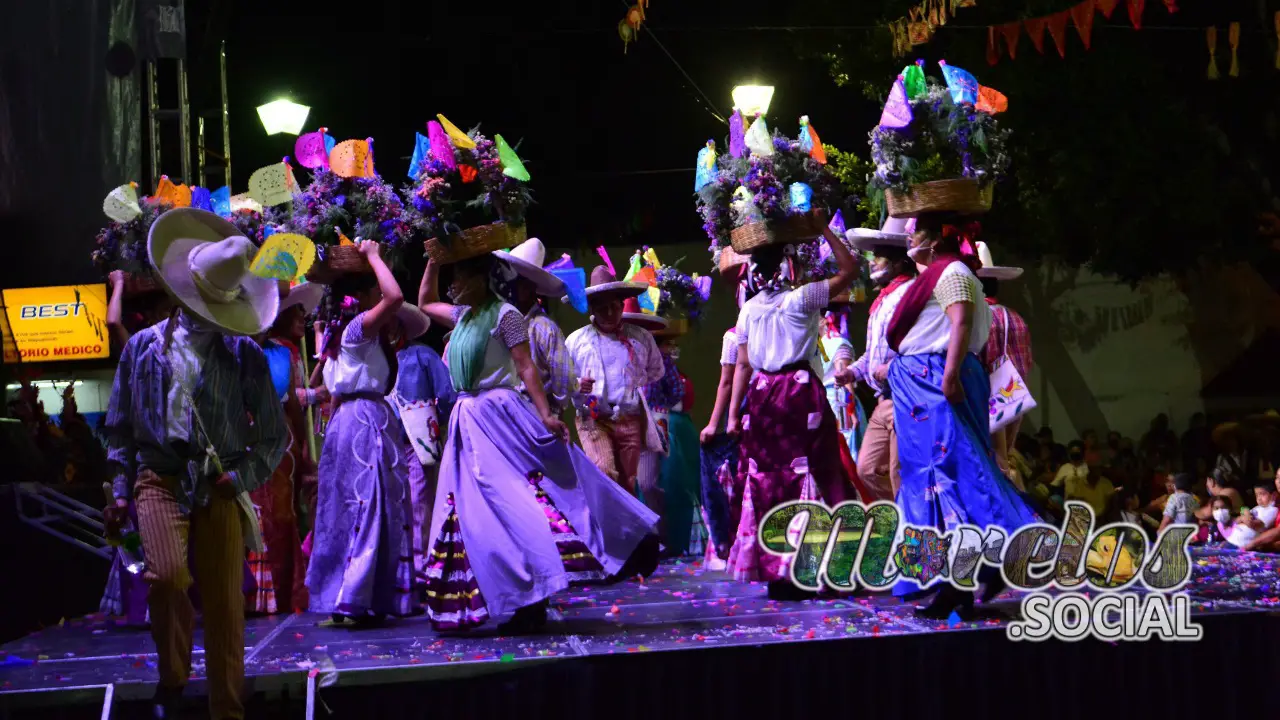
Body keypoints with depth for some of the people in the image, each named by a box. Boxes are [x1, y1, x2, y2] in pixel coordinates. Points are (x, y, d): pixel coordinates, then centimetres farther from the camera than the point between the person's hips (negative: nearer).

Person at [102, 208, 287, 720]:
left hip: (219, 487, 0)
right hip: (161, 480, 0)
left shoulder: (243, 353, 6)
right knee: (168, 576, -24)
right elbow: (120, 426, 14)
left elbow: (275, 434, 9)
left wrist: (243, 478, -4)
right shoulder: (144, 346, 9)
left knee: (225, 602, -2)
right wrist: (120, 490, 9)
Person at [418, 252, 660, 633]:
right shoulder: (463, 315, 15)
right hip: (469, 423, 8)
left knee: (517, 502, -11)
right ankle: (527, 600, 9)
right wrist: (433, 260, 24)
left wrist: (545, 415, -20)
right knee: (479, 509, 6)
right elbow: (425, 304, 34)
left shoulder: (504, 314, -7)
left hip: (501, 416, -8)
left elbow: (527, 367, -12)